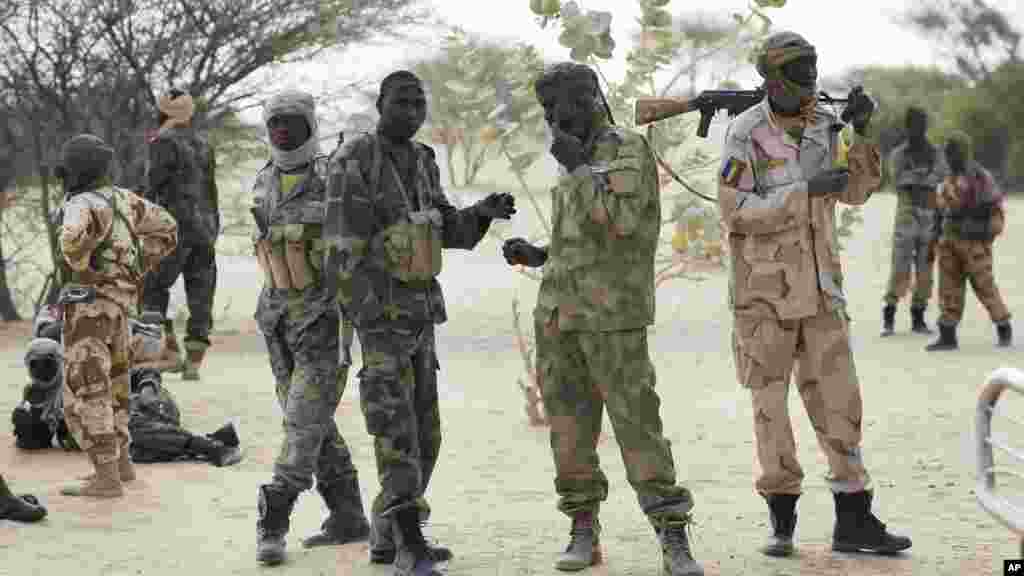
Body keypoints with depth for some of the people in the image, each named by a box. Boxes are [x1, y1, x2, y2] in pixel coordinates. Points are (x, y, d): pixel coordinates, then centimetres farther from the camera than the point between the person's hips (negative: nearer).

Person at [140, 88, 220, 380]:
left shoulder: (164, 143, -7)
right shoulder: (203, 144, 14)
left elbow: (156, 188, -12)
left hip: (175, 227, -7)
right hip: (205, 227, 7)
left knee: (151, 290, 3)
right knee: (200, 296, 5)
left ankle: (169, 353, -3)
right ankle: (194, 362, 4)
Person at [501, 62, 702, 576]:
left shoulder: (629, 150, -7)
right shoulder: (579, 168, 18)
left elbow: (620, 221, -23)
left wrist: (578, 167, -19)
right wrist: (535, 255, 10)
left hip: (613, 316, -7)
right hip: (560, 315, 8)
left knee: (636, 424, -10)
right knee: (570, 426, 6)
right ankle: (584, 534, 15)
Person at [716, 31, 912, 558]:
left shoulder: (824, 124, 5)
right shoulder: (745, 134, -12)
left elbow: (856, 191, 0)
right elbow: (735, 213, -20)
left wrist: (861, 131, -15)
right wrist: (807, 191, -25)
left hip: (817, 282, 5)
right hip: (764, 283, -4)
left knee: (837, 395, 0)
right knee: (772, 401, 1)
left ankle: (853, 523, 3)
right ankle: (782, 522, 12)